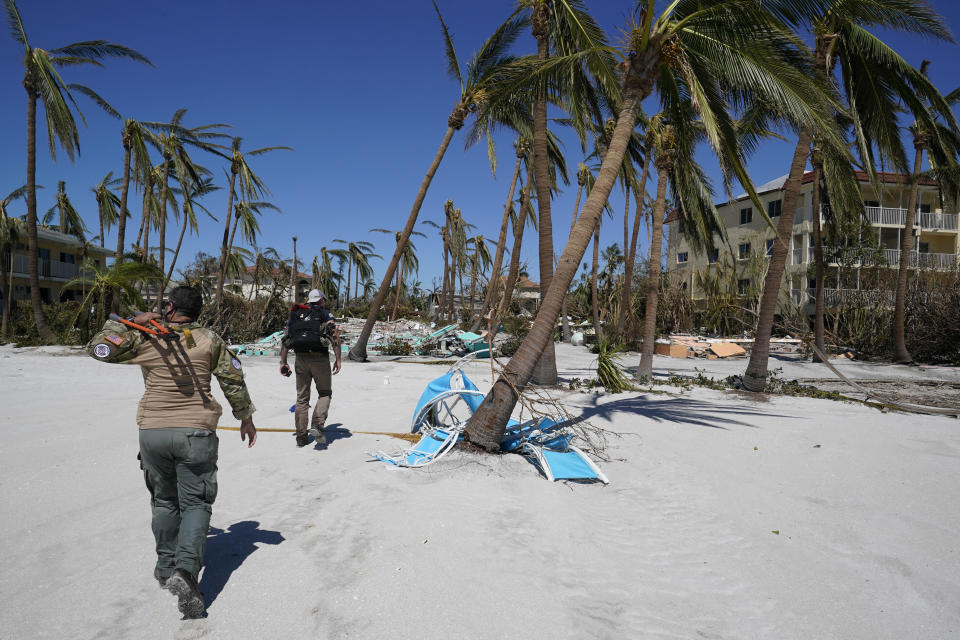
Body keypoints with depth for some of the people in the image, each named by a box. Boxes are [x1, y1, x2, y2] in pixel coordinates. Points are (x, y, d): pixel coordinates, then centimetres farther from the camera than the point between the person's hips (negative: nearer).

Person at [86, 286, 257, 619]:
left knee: (164, 501, 21)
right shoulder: (210, 340, -1)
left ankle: (166, 567, 32)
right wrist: (245, 417, 13)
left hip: (152, 432, 2)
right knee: (195, 503, 5)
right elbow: (234, 379, 2)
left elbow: (98, 348, 7)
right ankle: (186, 570, -14)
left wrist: (126, 323, 13)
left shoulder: (143, 337, -2)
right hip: (196, 432, -1)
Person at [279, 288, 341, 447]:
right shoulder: (324, 313, 7)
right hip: (320, 358, -3)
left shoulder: (294, 315, 19)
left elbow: (286, 340, 14)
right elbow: (335, 335, -6)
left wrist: (283, 362, 16)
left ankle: (301, 437, 12)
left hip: (300, 359, 3)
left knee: (302, 398, 11)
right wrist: (338, 359, -7)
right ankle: (317, 425, -8)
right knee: (325, 393, 13)